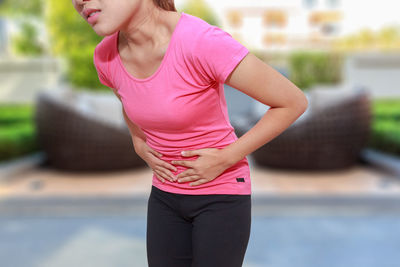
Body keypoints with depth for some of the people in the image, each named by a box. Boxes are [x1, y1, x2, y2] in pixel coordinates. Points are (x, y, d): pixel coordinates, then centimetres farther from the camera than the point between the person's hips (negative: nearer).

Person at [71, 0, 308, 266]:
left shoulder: (203, 41, -29)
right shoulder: (106, 56, -9)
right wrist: (140, 146, 1)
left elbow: (294, 102, -20)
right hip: (167, 195, 5)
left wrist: (225, 159, -18)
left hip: (221, 194, -5)